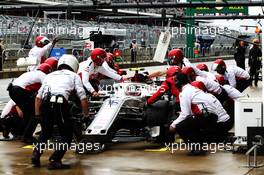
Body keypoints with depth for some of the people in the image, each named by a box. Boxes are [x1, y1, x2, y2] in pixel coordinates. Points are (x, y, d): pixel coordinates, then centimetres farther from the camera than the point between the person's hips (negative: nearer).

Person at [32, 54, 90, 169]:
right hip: (60, 104, -4)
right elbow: (83, 98, 11)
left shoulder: (50, 75, 30)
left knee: (45, 133, 26)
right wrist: (86, 115, 20)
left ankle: (36, 154, 10)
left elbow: (38, 97, 21)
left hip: (45, 104, 4)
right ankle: (54, 160, -6)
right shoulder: (73, 76, 21)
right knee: (67, 136, 8)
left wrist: (37, 115, 26)